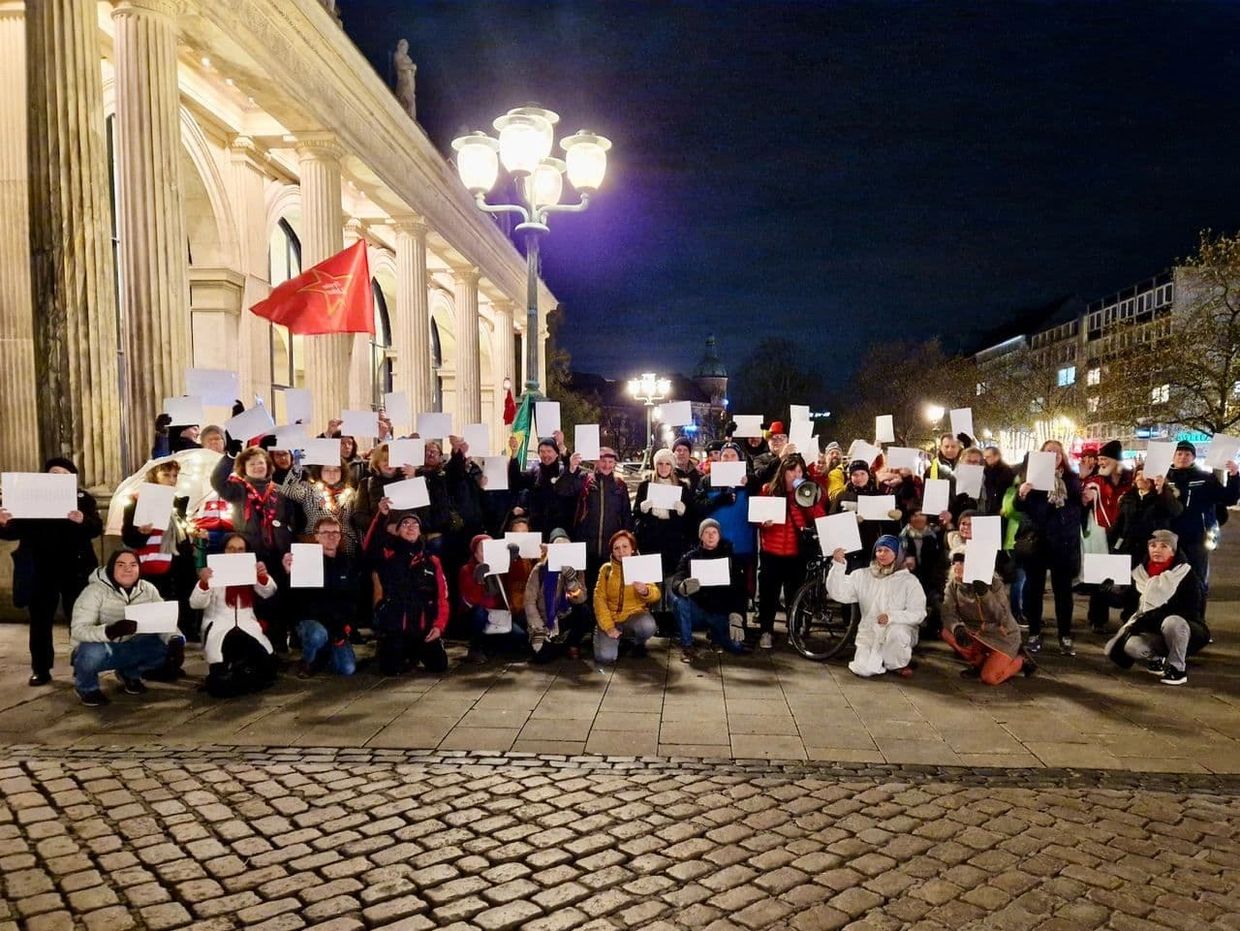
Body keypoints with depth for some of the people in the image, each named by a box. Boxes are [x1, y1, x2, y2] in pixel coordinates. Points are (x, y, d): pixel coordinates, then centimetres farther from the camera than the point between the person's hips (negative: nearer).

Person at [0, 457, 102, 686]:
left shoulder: (84, 498, 1)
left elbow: (97, 529, -11)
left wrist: (83, 521, -33)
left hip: (74, 570, -2)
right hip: (40, 571, 2)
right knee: (40, 621, 7)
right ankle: (40, 670, 16)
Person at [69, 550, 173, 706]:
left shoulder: (148, 589, -8)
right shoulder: (95, 591, -21)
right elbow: (78, 630, -30)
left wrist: (174, 641, -31)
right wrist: (111, 630, -49)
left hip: (129, 648, 4)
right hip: (97, 649, -4)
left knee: (174, 642, -15)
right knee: (93, 652, -39)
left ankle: (130, 673, 12)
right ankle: (86, 686, -1)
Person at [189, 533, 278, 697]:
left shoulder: (251, 570, 15)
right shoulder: (214, 572, 3)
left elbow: (268, 592, 4)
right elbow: (195, 603, -7)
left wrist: (263, 576, -18)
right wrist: (203, 583, -27)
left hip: (248, 626, 3)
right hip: (218, 627, -3)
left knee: (265, 665, -23)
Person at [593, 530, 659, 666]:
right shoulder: (606, 569, 0)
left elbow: (656, 595, -8)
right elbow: (599, 599, -5)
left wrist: (645, 591, -32)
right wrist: (608, 626, -15)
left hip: (635, 615, 0)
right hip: (611, 618, 0)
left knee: (648, 626, -34)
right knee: (605, 658, -22)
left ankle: (638, 642, 3)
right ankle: (616, 638, 14)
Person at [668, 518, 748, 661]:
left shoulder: (729, 557, 4)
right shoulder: (690, 557, 1)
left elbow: (740, 589, -3)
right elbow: (675, 583, -15)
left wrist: (736, 615, -19)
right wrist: (683, 587, -40)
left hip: (721, 614, 0)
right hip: (697, 611, 0)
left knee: (737, 647, -19)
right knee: (679, 600, -30)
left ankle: (714, 634, 16)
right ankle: (687, 646, -13)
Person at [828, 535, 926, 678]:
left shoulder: (909, 580, -2)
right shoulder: (862, 575, 4)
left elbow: (918, 613, -10)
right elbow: (838, 593, -6)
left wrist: (891, 617, -26)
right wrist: (838, 565, -18)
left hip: (899, 630, -1)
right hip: (870, 634, 1)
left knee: (896, 631, -36)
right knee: (864, 670, -21)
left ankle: (898, 664, -4)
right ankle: (879, 659, 16)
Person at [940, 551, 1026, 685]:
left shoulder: (993, 582, -21)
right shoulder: (953, 585, -8)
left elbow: (1003, 618, -28)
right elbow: (948, 613, -16)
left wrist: (985, 594, -42)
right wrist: (957, 628, -38)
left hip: (1003, 636, -5)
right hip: (977, 633, 5)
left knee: (989, 678, -21)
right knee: (946, 633, -20)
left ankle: (1019, 661, 11)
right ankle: (979, 662, 3)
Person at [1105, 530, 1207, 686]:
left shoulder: (1186, 575, -9)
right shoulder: (1139, 574, 2)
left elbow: (1189, 611, -17)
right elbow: (1130, 607, 8)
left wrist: (1149, 617, -25)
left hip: (1185, 631, -3)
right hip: (1155, 633, 3)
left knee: (1171, 622, -38)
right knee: (1131, 646, -28)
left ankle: (1178, 668, -14)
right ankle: (1155, 658, 8)